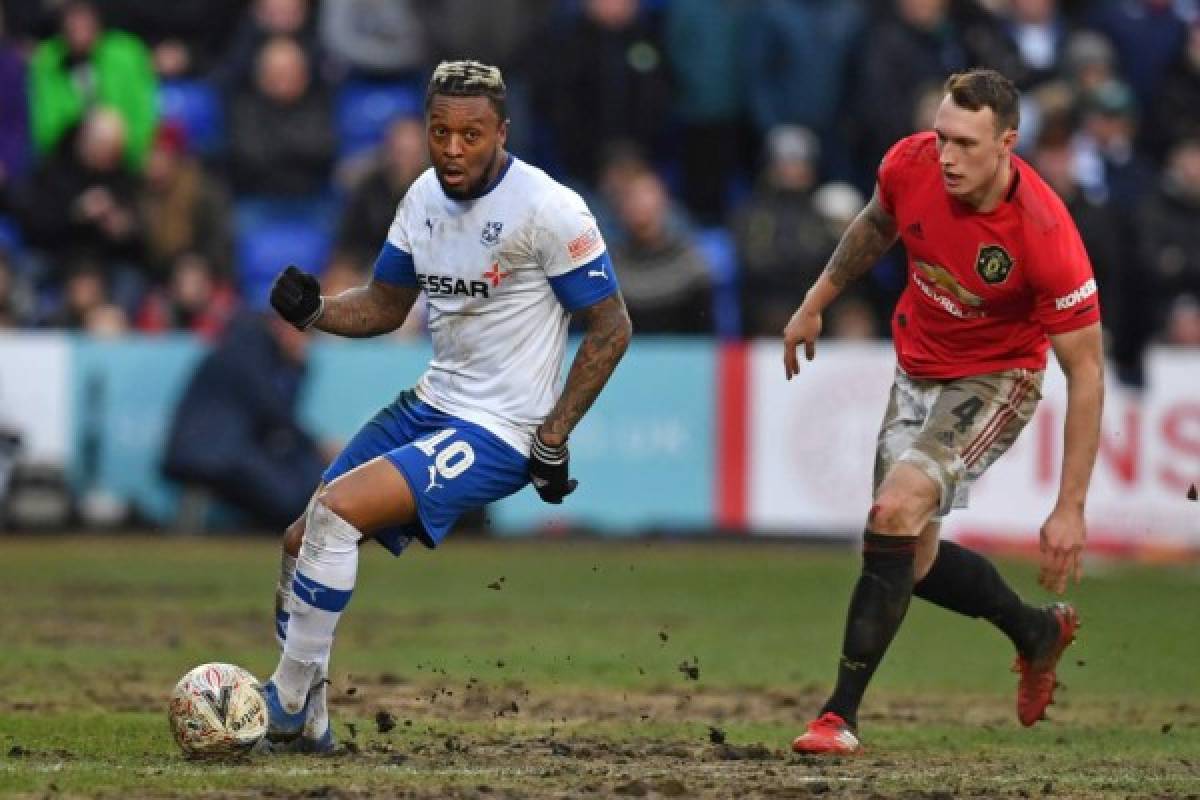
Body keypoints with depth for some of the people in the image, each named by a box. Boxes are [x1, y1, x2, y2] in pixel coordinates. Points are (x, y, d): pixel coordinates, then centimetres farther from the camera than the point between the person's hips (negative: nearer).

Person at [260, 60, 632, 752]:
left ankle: (286, 702, -10)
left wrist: (552, 441, -15)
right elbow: (386, 306, 17)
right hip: (430, 405, 8)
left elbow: (612, 328, -12)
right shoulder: (425, 196, 5)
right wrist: (313, 311, -4)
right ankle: (305, 722, 19)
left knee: (334, 512, -23)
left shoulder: (547, 209, -17)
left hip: (499, 435, -8)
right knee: (301, 540, 6)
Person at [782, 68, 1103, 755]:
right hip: (918, 369, 6)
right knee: (913, 561, 10)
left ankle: (843, 714, -23)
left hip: (996, 379, -6)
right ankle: (1038, 631, 39)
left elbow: (1086, 371, -24)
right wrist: (816, 304, 17)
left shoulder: (1047, 233, -32)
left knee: (897, 510, -28)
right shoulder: (910, 164, -19)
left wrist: (1071, 509, -26)